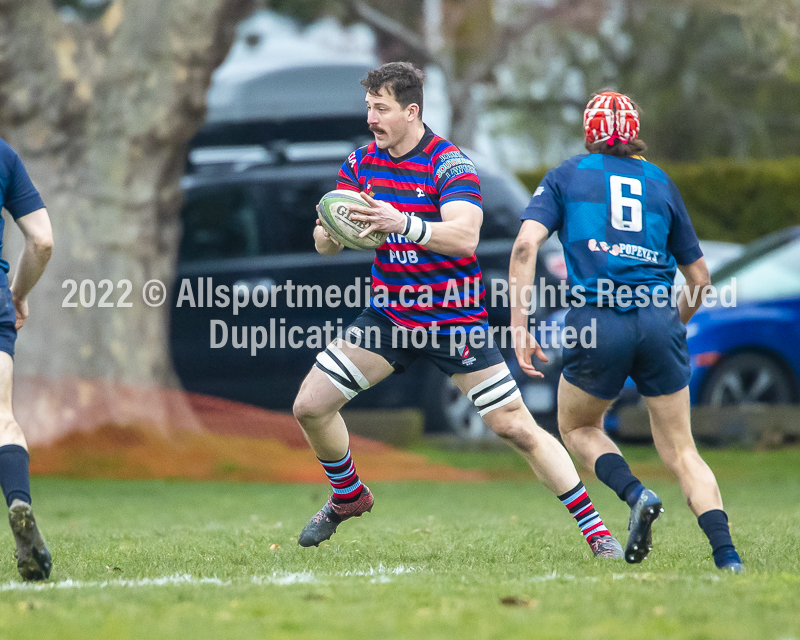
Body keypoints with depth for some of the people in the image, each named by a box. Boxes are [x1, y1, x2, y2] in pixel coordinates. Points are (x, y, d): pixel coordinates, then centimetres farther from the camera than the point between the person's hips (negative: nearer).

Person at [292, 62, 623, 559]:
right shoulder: (362, 164, 0)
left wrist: (404, 223, -48)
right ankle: (348, 497, 25)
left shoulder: (450, 165, -17)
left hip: (455, 323, -5)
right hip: (389, 313, 5)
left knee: (516, 427, -9)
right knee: (310, 406, -2)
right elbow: (325, 243, 0)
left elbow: (465, 237, -32)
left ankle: (595, 529, 0)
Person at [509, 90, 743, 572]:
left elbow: (526, 246, -4)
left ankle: (637, 495, -6)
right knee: (681, 450, 10)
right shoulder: (661, 181, 18)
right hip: (659, 321, 2)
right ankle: (728, 557, -8)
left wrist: (520, 330, -4)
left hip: (597, 320, -2)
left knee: (578, 428, 23)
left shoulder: (566, 175, 12)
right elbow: (699, 277, 20)